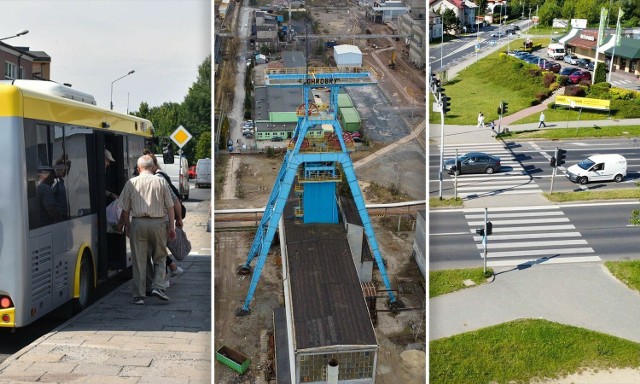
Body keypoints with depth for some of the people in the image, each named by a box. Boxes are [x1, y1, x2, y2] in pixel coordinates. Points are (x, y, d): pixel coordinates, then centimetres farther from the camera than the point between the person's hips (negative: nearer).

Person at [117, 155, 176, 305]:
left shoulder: (131, 183, 4)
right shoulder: (161, 182, 3)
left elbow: (125, 209, 7)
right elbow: (170, 207, 2)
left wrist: (127, 225, 20)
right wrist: (172, 227, 8)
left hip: (138, 223, 0)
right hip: (157, 223, 0)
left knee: (139, 260, 5)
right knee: (160, 257, 13)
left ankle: (139, 295, 8)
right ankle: (157, 286, -1)